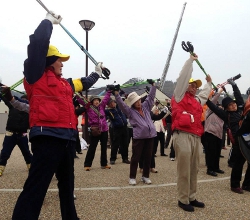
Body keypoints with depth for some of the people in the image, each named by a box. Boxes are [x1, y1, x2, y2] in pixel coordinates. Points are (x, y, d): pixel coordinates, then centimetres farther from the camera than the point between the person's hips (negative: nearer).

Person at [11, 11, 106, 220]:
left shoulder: (65, 83, 21)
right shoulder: (36, 76, -1)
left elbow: (83, 83, 40)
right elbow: (38, 42, -12)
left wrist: (97, 73, 53)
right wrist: (49, 20, 2)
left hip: (67, 139, 9)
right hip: (47, 138, -8)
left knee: (67, 185, 20)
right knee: (35, 189, -9)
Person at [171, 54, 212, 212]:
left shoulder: (197, 100, 24)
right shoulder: (180, 96, 5)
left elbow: (205, 94, 46)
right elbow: (183, 77, 0)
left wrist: (209, 83, 52)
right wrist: (191, 60, 7)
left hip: (196, 137, 8)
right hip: (183, 136, -8)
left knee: (194, 170, 12)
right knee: (184, 170, -4)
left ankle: (192, 198, 24)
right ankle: (183, 200, 7)